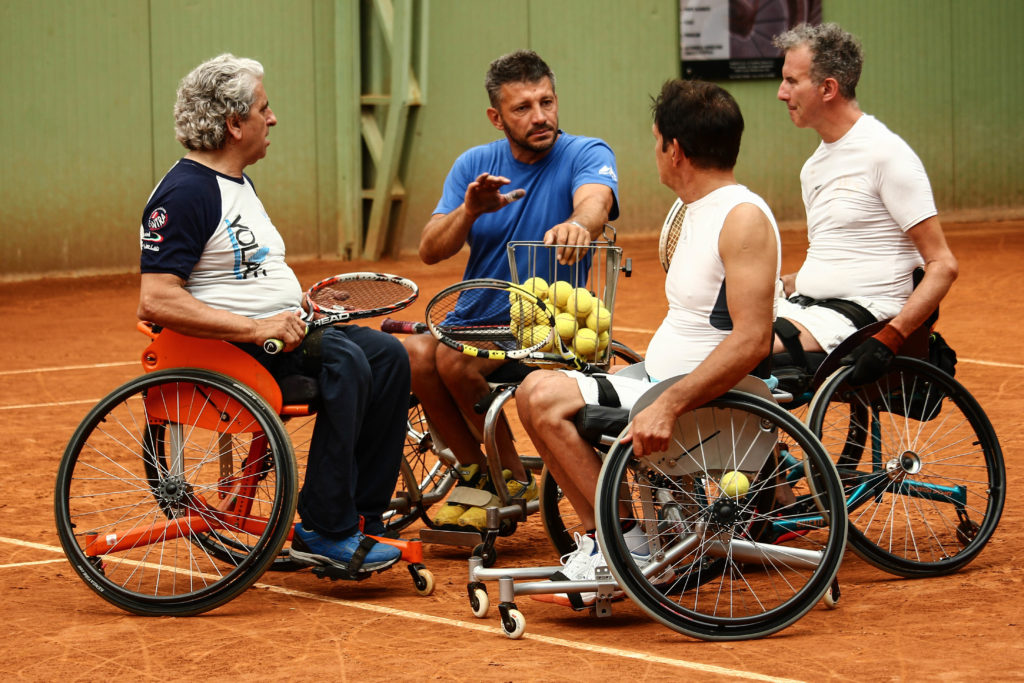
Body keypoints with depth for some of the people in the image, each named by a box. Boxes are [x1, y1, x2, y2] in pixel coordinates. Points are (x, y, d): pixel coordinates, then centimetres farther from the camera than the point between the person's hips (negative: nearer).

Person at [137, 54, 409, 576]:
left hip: (275, 332, 10)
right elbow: (155, 302, -23)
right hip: (224, 350, -10)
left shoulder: (238, 183, 20)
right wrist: (255, 328, -26)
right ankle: (324, 530, -27)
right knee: (345, 360, -29)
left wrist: (301, 301, 12)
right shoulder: (184, 193, -13)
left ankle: (361, 519, -9)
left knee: (387, 355, -9)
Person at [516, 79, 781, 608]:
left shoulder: (744, 218, -15)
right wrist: (631, 371, 15)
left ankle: (625, 543, -14)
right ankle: (600, 542, 0)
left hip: (707, 407, -10)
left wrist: (667, 407, -32)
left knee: (546, 396, -19)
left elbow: (752, 340, -26)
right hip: (661, 387, 10)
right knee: (538, 394, 4)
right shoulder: (698, 212, 17)